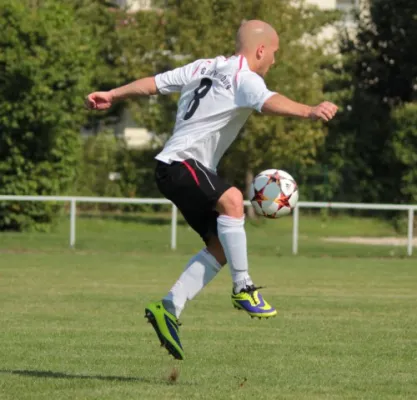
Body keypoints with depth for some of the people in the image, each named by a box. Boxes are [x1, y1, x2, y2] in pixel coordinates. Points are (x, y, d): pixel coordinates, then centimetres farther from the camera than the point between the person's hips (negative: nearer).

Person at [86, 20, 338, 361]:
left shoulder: (204, 68, 18)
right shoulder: (244, 78, -11)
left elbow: (154, 83, 24)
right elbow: (268, 102, -33)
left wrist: (112, 95, 33)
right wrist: (309, 112, -48)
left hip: (193, 171, 10)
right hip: (179, 163, -10)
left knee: (220, 245, 0)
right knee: (231, 200, -34)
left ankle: (169, 308, 1)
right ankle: (243, 288, -31)